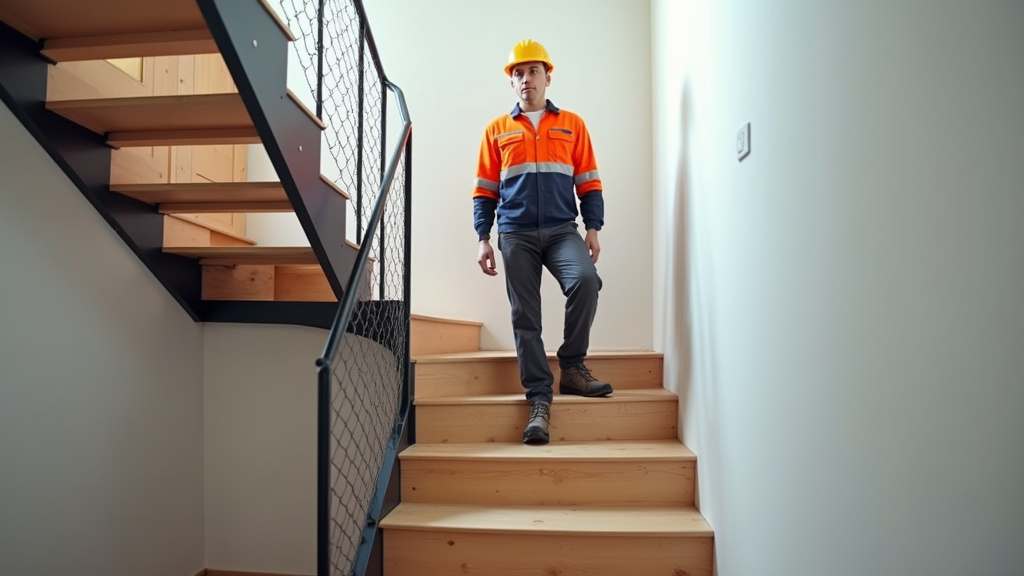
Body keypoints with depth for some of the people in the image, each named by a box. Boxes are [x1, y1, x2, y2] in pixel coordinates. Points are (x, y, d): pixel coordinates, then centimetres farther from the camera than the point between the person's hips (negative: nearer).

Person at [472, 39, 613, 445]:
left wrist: (593, 229, -2)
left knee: (586, 280, -27)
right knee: (525, 316, -3)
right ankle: (539, 400, 2)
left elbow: (589, 183, 9)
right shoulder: (497, 130, 13)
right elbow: (485, 191, 11)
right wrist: (483, 239, 3)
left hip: (562, 230, -1)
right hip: (516, 234, 1)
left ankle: (571, 367, -8)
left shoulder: (572, 125, 12)